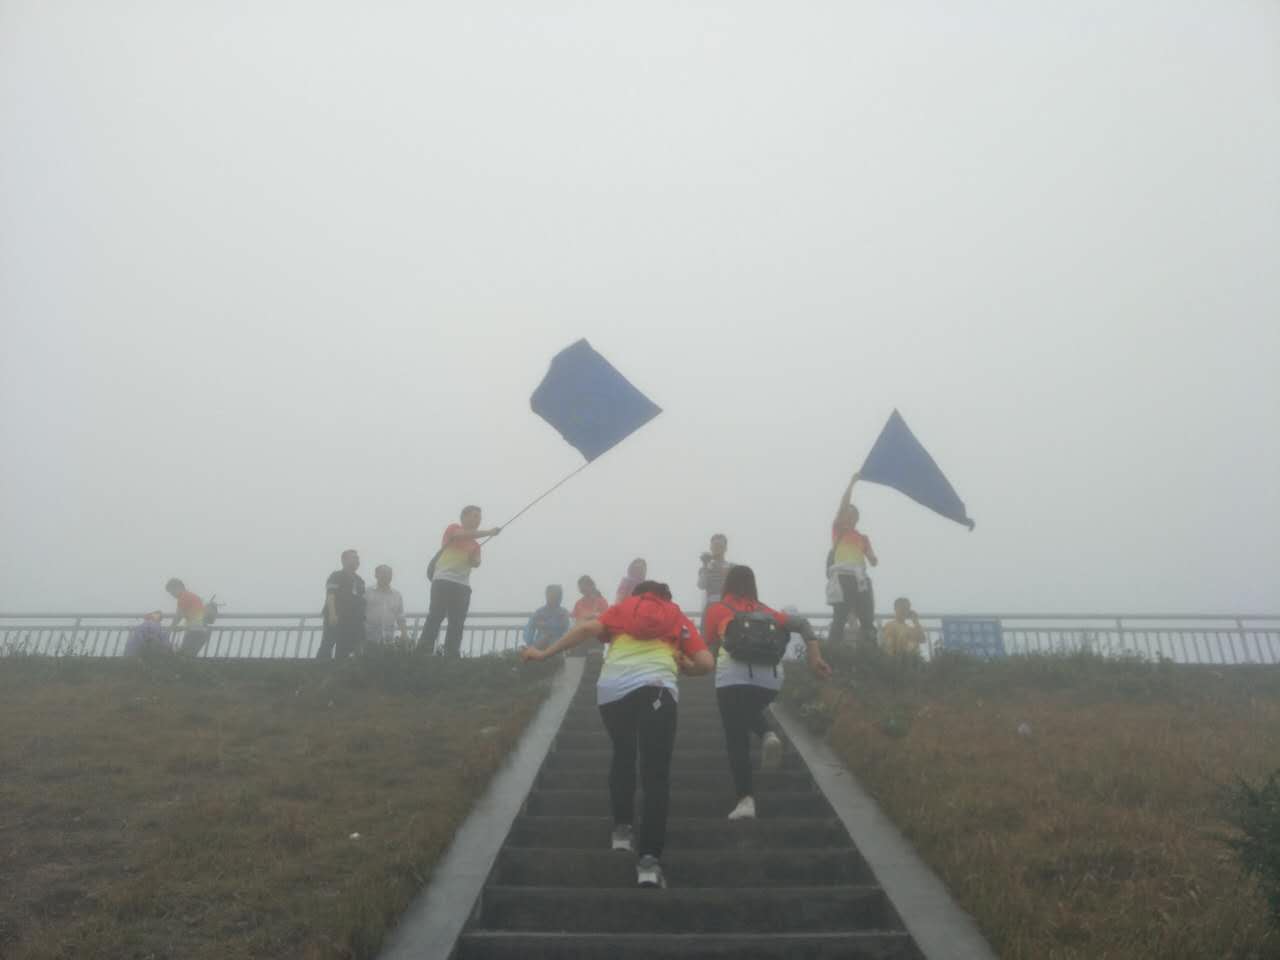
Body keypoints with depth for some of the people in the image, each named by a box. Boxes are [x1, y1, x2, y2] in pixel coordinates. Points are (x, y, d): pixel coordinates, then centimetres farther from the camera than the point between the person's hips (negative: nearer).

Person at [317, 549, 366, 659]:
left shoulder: (360, 580, 20)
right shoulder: (336, 576, 1)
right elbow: (330, 596, -10)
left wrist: (362, 619, 13)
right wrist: (332, 614, -23)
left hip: (353, 620, 6)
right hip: (336, 618, -6)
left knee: (344, 650, 5)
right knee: (327, 645, -13)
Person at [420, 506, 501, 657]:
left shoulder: (475, 544, 21)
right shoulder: (453, 528, 7)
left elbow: (476, 563, 9)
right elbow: (463, 534, -15)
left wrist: (474, 560, -14)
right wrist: (489, 532, -18)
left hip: (463, 585, 6)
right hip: (443, 580, -6)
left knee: (457, 623, 0)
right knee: (435, 617, -12)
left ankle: (451, 656, 1)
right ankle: (423, 653, -14)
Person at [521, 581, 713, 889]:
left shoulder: (622, 608, 27)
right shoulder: (678, 617, 27)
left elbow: (589, 628, 9)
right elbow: (706, 662, 14)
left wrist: (544, 653, 12)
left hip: (612, 688, 2)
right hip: (656, 688, -1)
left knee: (623, 756, 27)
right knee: (656, 773, 1)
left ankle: (622, 828, 25)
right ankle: (650, 858, -9)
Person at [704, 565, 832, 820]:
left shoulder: (717, 610, 15)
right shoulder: (765, 612, 24)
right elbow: (801, 623, 15)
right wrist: (815, 657, 8)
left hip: (734, 675, -3)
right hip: (771, 676, 4)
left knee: (737, 739, 3)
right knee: (750, 711, 32)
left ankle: (746, 800, -6)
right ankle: (768, 735, 2)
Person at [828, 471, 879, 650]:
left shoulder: (863, 537, 21)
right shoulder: (838, 530, 10)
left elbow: (873, 561, 14)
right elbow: (843, 505, -2)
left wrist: (873, 557, -9)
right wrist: (852, 483, -1)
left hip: (860, 579, 5)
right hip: (843, 577, -5)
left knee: (868, 619, 2)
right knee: (840, 618, -11)